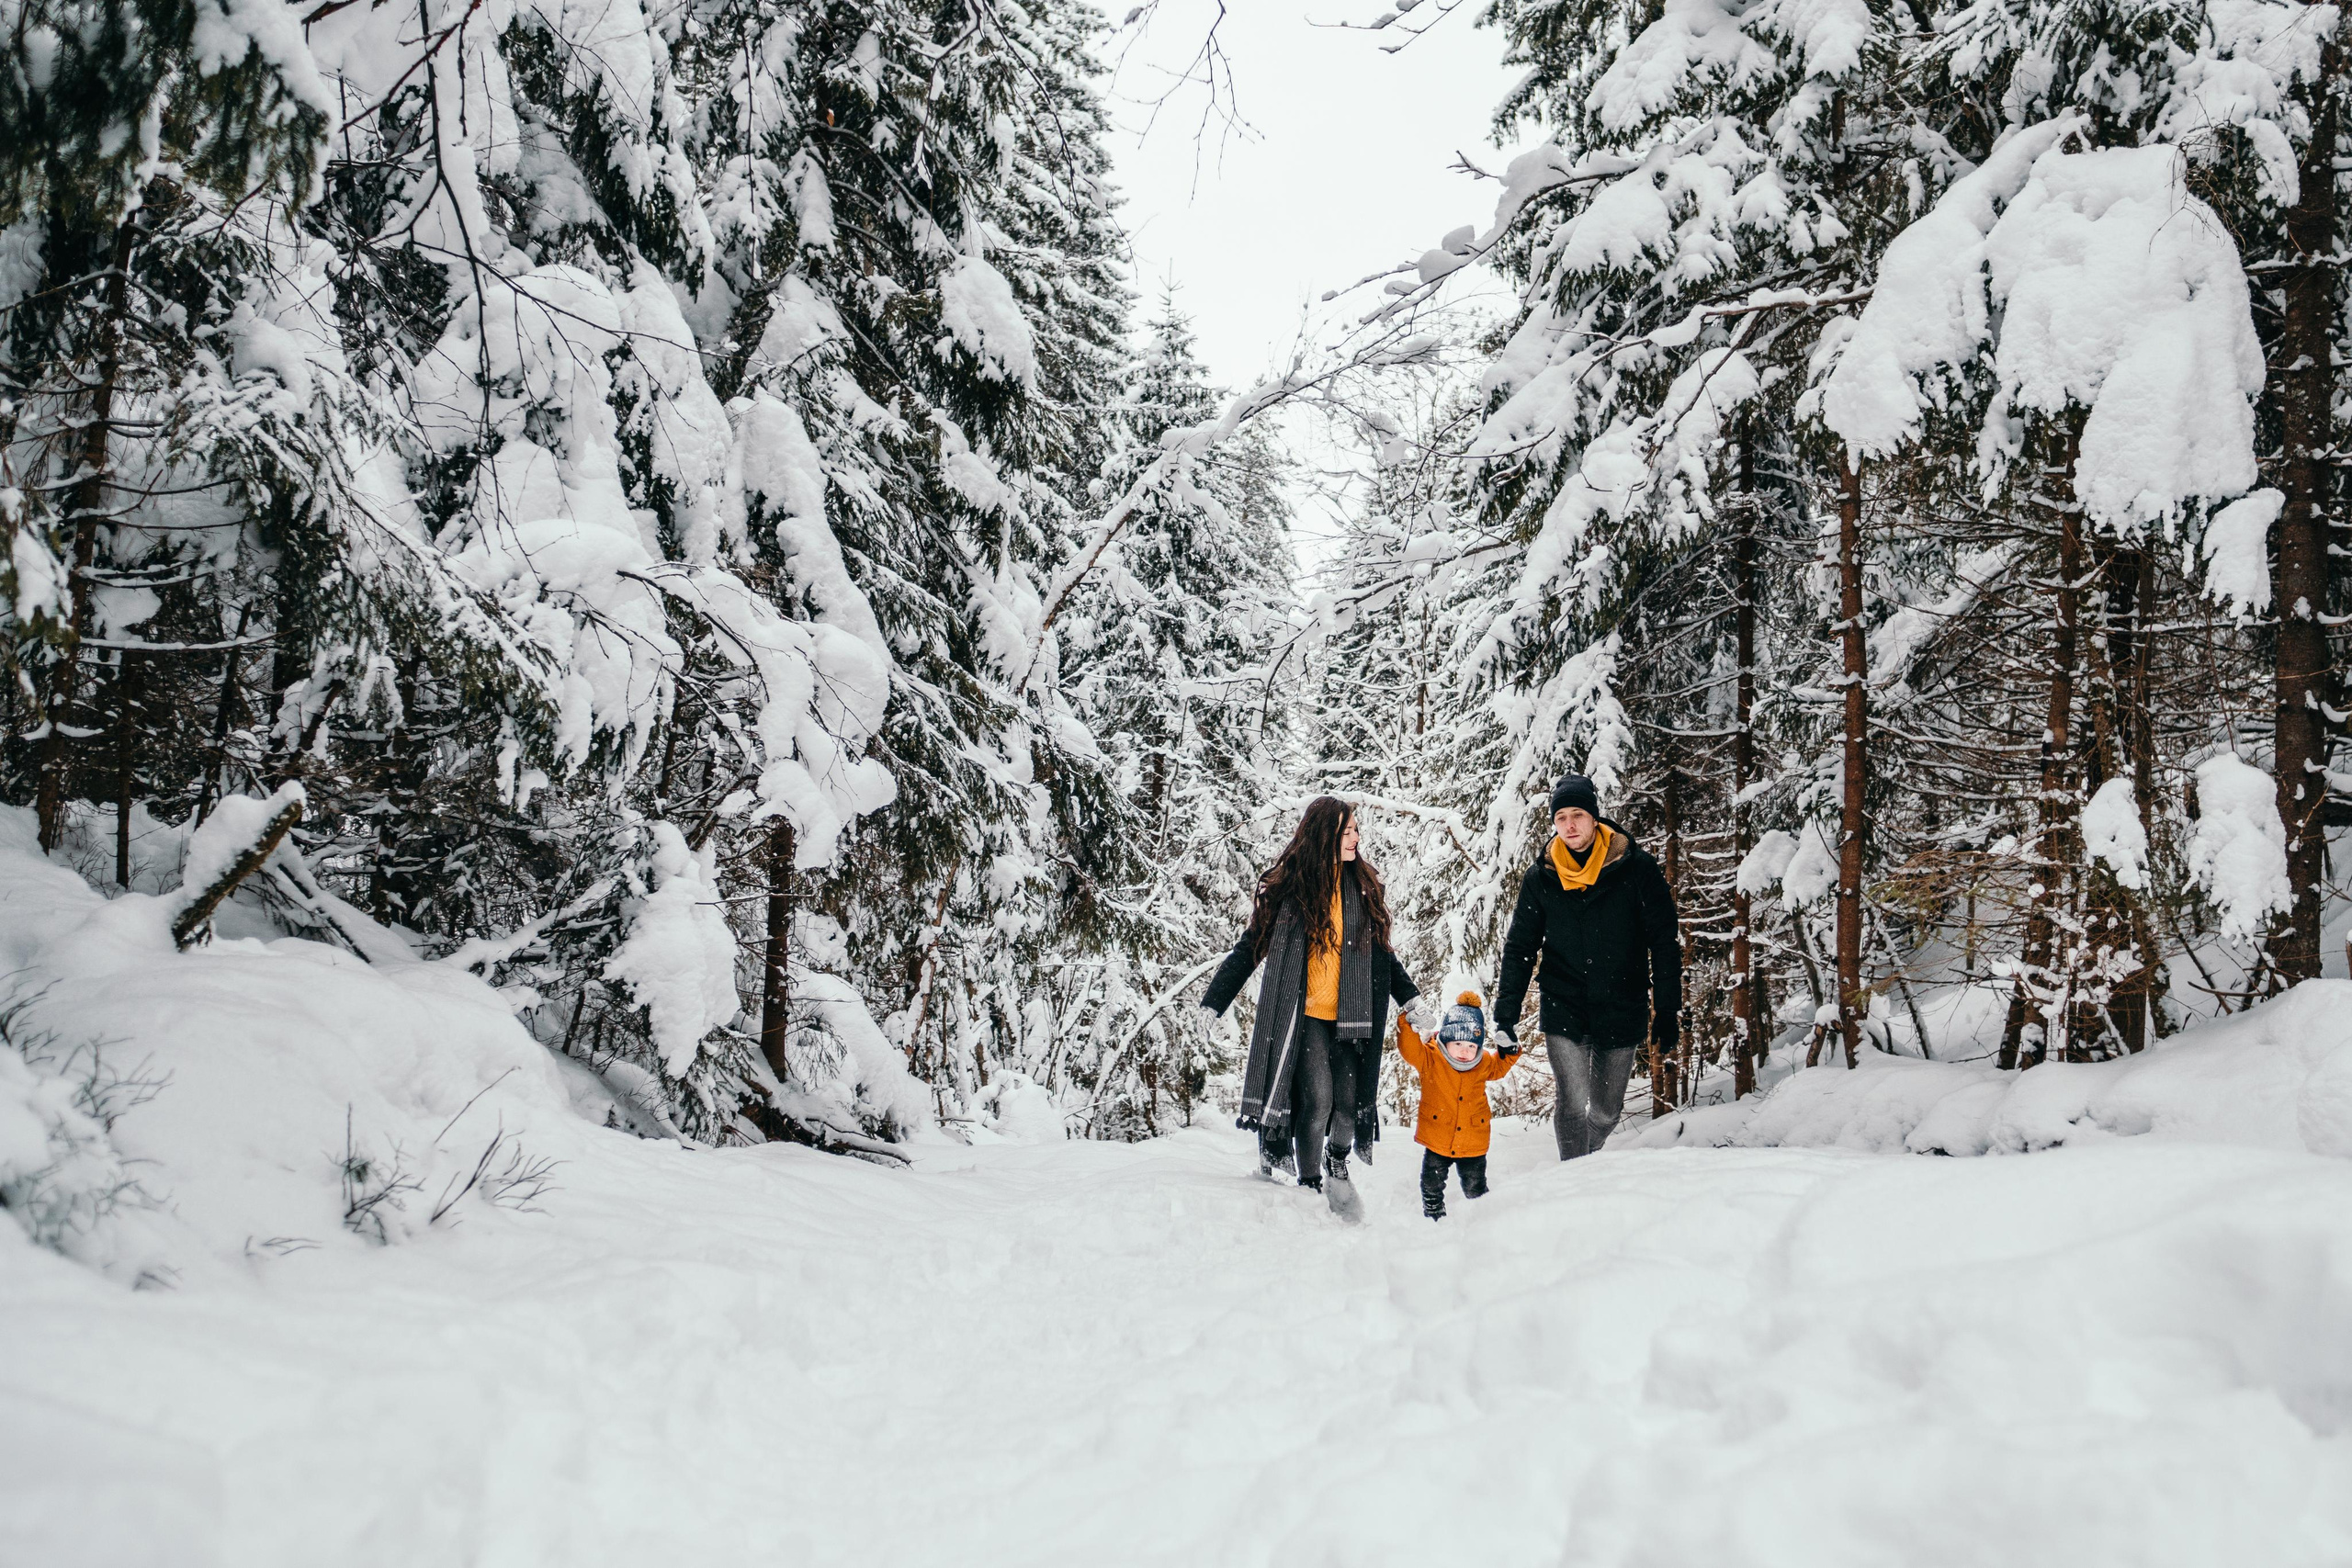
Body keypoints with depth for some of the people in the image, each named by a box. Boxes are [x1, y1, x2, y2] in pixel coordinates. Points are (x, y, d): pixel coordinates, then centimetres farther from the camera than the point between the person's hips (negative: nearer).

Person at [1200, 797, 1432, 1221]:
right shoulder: (1289, 885, -1)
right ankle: (1309, 1182, 4)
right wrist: (1212, 1004, -2)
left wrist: (1412, 998, 13)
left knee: (1350, 1097, -2)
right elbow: (1250, 947, 2)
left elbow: (1381, 953, 21)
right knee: (1316, 1097, -13)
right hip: (1304, 1014, -4)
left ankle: (1337, 1164, 26)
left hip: (1350, 1016, 4)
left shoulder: (1363, 886, 11)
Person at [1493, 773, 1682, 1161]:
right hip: (1564, 1011, 0)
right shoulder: (1541, 878, -1)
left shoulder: (1635, 867, -6)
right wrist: (1506, 1014, 1)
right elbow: (1519, 949, 6)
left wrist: (1668, 1010, -6)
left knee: (1606, 1112, 11)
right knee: (1574, 1103, -14)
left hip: (1622, 1011, 0)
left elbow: (1665, 943, -2)